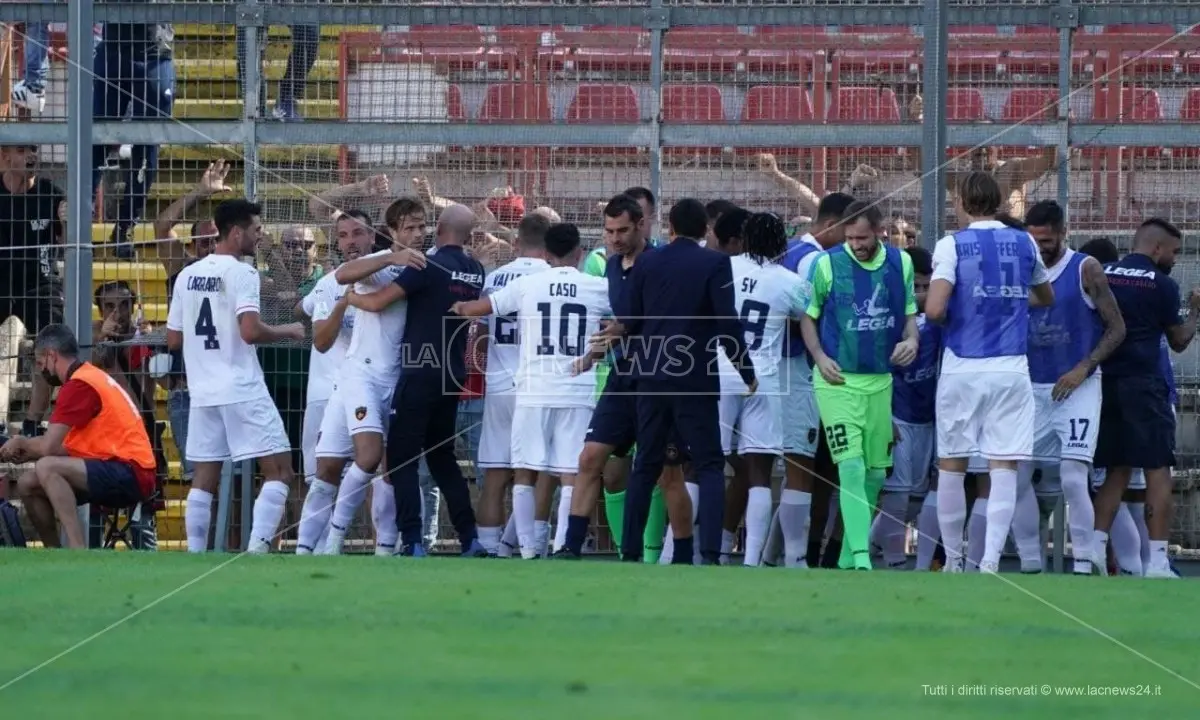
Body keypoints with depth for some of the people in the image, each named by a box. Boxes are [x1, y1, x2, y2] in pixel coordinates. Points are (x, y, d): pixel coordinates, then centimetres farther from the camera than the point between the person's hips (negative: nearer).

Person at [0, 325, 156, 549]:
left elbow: (47, 447, -17)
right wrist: (25, 453, 8)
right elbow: (67, 448, 18)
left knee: (46, 468, -28)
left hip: (130, 475, -10)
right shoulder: (89, 377, 18)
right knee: (28, 484, 8)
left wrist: (19, 442, 3)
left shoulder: (79, 385, -13)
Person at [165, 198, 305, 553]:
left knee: (204, 479, 9)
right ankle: (257, 548, -15)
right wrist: (288, 332, -4)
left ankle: (195, 555, 4)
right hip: (243, 390, -7)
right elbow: (251, 331, -20)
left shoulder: (187, 276, 11)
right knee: (278, 470, -3)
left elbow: (173, 339, 14)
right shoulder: (240, 273, -9)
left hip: (203, 391, 7)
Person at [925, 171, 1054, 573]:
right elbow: (1046, 298, 24)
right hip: (1011, 370, 2)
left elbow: (934, 310, -15)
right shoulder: (1025, 244, 6)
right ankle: (991, 560, -11)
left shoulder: (953, 245, -5)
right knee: (1004, 467, -1)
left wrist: (953, 318, 6)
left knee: (951, 466, 11)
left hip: (962, 370, -2)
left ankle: (953, 562, 17)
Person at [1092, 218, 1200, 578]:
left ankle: (1095, 549, 2)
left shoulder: (1103, 276, 9)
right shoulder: (1162, 284, -4)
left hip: (1105, 383, 5)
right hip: (1143, 383, -5)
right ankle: (1157, 561, -6)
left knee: (1117, 470, 12)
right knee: (1158, 472, -1)